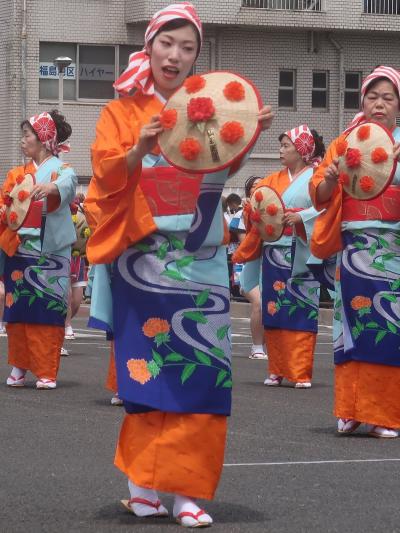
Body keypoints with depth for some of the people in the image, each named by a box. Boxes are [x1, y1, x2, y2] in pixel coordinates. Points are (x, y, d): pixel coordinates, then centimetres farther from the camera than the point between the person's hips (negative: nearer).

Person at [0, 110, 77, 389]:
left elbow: (67, 185, -23)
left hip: (50, 252, -4)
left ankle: (47, 373, 0)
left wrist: (50, 188, -45)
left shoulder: (61, 169, 1)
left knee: (48, 311, -5)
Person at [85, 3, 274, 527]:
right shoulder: (122, 112, 7)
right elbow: (106, 176, -5)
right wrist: (139, 150, -23)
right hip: (144, 254, -2)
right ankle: (143, 481, 1)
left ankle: (184, 489, -3)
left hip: (199, 257, 2)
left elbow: (222, 170, -1)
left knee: (198, 369, -4)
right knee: (148, 365, -6)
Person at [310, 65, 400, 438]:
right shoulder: (345, 143, 11)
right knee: (353, 325, 1)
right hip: (354, 247, 2)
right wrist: (331, 177, -12)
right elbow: (319, 195, 9)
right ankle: (352, 410, 7)